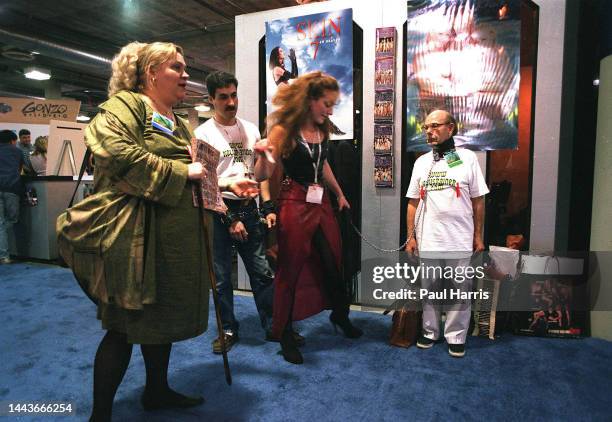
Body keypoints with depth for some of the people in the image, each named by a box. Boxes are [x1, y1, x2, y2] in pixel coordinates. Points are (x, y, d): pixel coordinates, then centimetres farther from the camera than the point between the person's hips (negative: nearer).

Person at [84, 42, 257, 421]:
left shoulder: (179, 123, 22)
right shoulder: (125, 105, -5)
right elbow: (118, 153, -23)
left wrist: (227, 185, 17)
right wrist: (181, 172, -18)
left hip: (180, 238, 9)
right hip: (141, 234, -9)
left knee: (164, 316, 18)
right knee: (127, 324, 0)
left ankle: (157, 390, 35)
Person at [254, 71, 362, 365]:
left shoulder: (322, 130, 8)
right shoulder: (283, 130, -9)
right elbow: (262, 176, -11)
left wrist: (339, 194, 30)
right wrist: (264, 155, -31)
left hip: (322, 203, 6)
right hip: (294, 205, -6)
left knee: (333, 264, 12)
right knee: (291, 269, 3)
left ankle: (340, 315, 39)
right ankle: (285, 335, 21)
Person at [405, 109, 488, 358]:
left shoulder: (467, 158, 0)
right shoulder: (421, 162, 8)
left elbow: (478, 201, 1)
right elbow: (413, 203, 9)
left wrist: (478, 236, -1)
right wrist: (411, 236, 4)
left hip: (460, 242, -2)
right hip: (427, 241, 2)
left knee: (460, 292, 8)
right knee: (429, 290, 13)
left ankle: (456, 337, 23)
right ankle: (430, 332, 29)